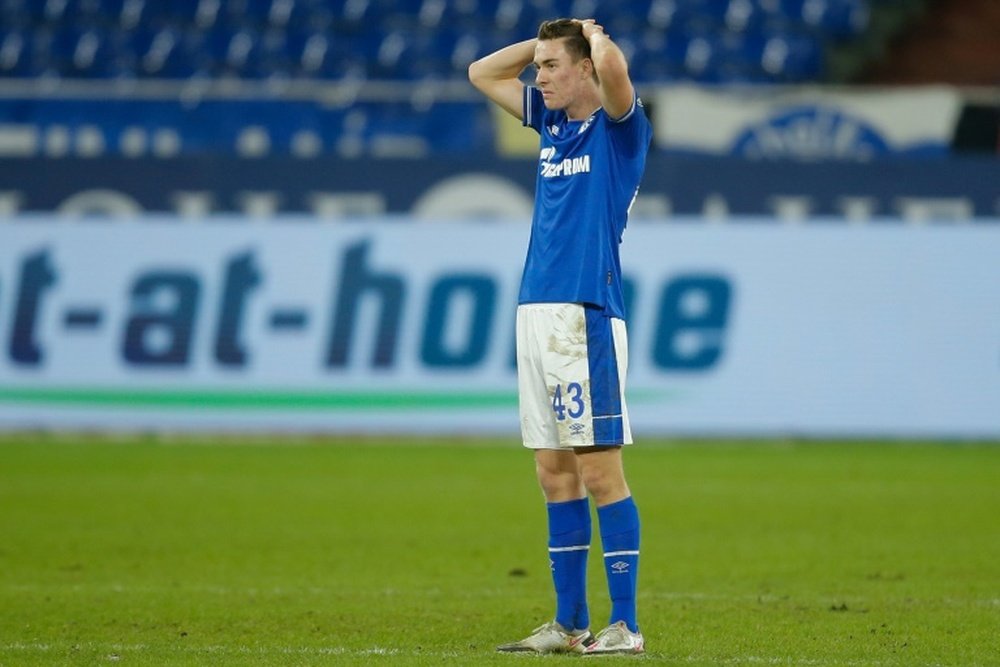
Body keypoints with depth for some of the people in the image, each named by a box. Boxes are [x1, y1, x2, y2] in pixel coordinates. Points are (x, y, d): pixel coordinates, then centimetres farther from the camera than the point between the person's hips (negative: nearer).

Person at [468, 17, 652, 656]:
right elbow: (483, 73, 29)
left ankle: (625, 625, -6)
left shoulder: (619, 125, -5)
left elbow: (612, 64, -26)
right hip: (537, 314, 8)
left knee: (600, 471, -8)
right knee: (555, 474, 9)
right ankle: (570, 623, 14)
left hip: (587, 316, -8)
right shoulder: (553, 121, 17)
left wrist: (592, 33, -5)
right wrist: (546, 38, 17)